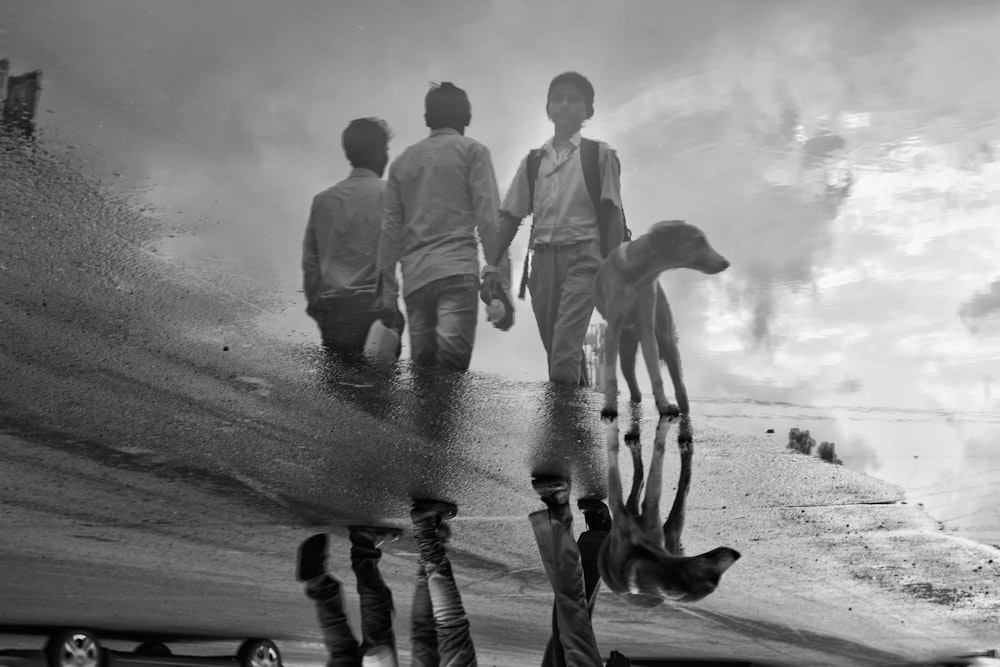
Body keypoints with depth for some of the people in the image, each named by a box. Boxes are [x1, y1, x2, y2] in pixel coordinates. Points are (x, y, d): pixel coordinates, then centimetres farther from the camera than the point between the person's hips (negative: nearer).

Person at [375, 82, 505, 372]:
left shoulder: (403, 160, 20)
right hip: (457, 268, -5)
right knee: (451, 362, -15)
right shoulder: (472, 151, 7)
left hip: (414, 275, 5)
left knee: (422, 363, 8)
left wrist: (385, 286, 18)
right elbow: (487, 214, -3)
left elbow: (390, 228, 17)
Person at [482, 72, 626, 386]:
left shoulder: (599, 155, 7)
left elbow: (612, 215, 0)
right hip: (542, 257, 4)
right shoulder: (533, 161, 16)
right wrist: (491, 265, 4)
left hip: (582, 256, -4)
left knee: (565, 350, -19)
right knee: (554, 348, 7)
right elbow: (511, 217, 14)